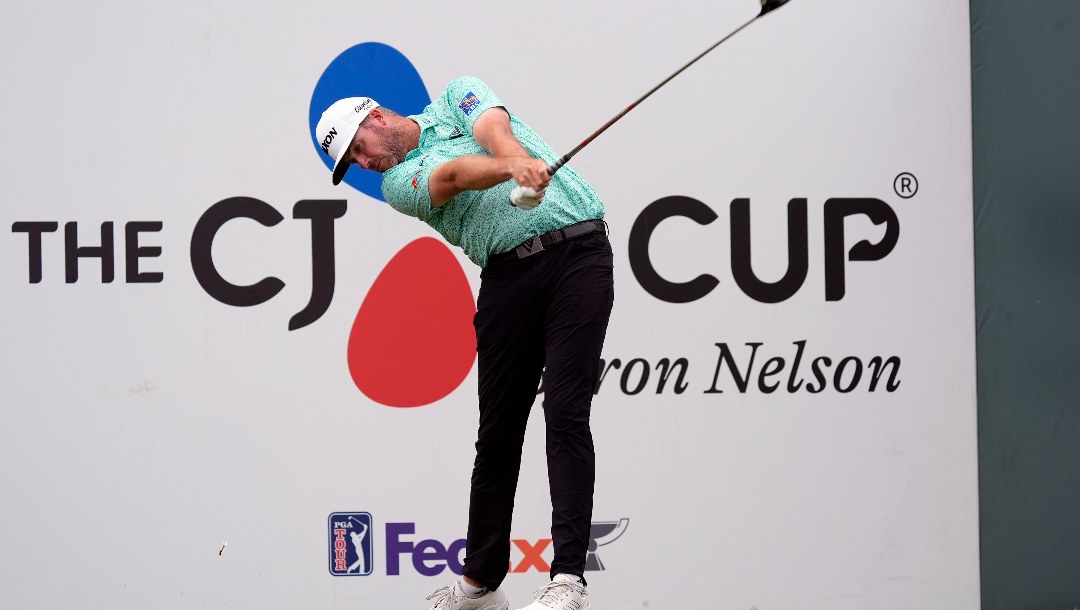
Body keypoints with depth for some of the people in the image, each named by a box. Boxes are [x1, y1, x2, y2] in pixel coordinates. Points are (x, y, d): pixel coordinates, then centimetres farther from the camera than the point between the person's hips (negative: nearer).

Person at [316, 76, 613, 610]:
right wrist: (513, 170, -31)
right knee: (498, 430, 4)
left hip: (577, 250, -3)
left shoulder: (458, 96, 14)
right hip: (507, 277, 3)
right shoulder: (398, 182, 12)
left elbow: (493, 129, -9)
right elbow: (455, 174, -10)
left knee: (566, 416, -12)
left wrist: (520, 158, -33)